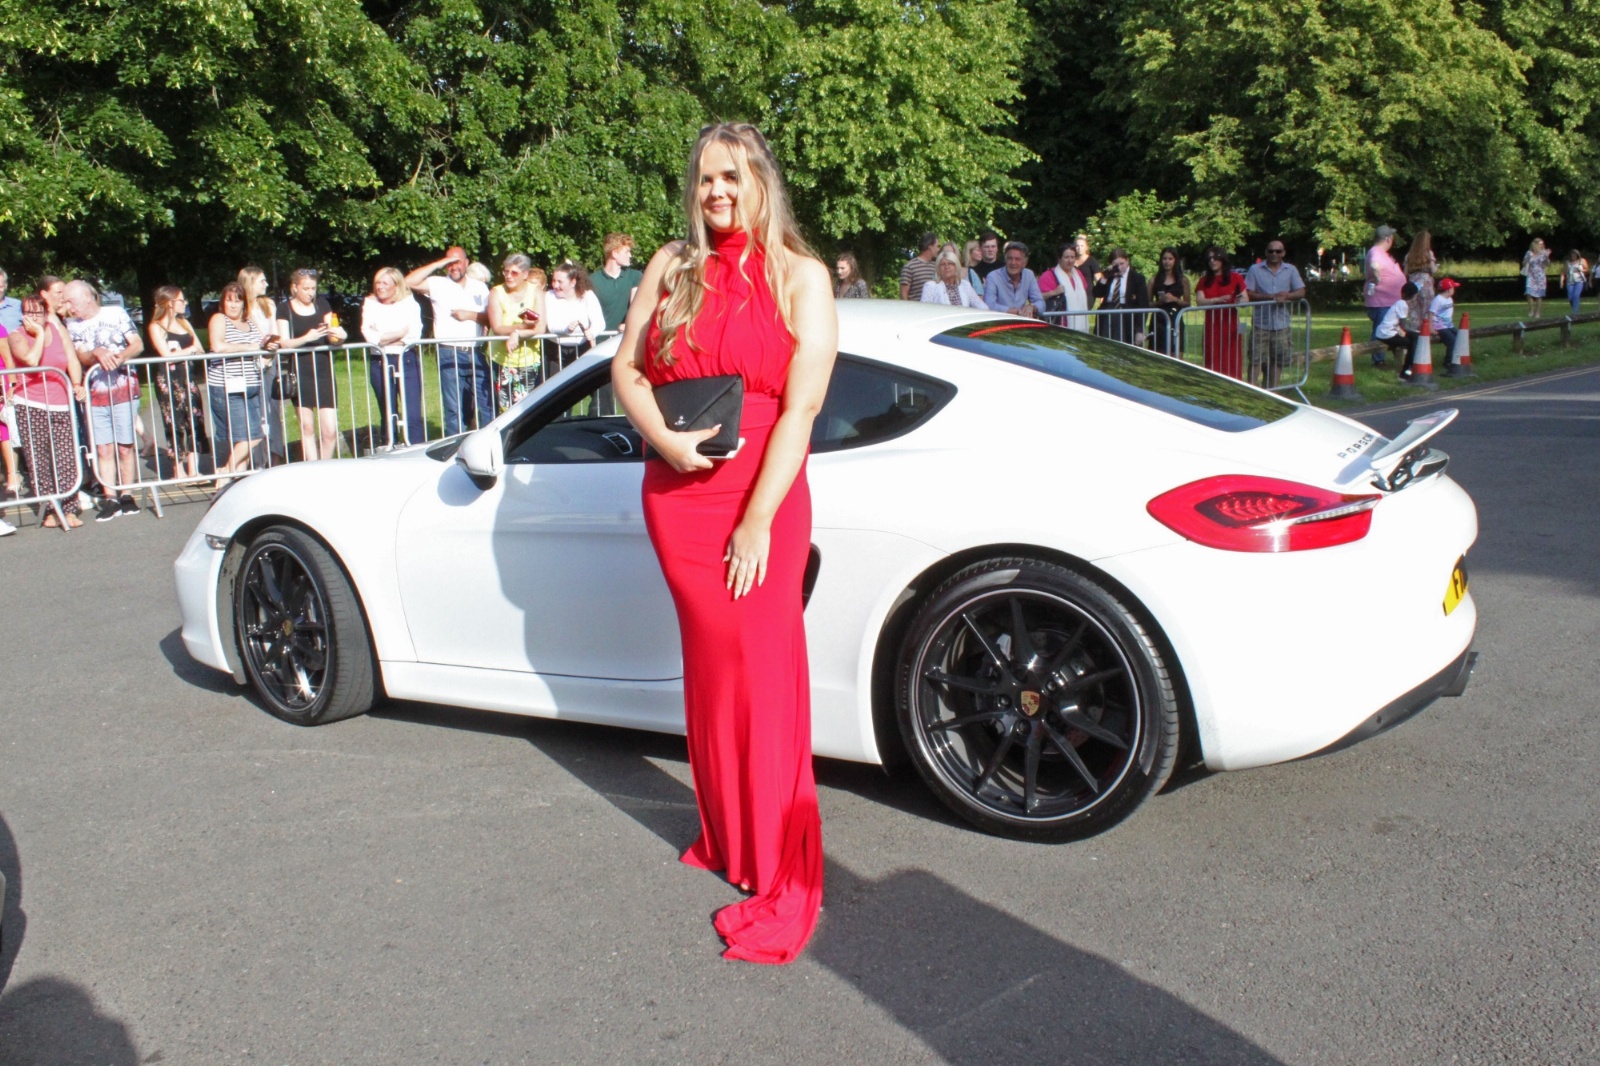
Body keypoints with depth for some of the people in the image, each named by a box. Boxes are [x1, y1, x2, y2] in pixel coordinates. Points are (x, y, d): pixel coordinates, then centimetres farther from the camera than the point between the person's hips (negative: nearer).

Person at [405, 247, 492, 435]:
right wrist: (438, 264, -8)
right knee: (453, 409, 2)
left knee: (485, 406, 1)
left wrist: (471, 315, -7)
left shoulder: (480, 287, 14)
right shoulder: (438, 284, 5)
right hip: (449, 355, -2)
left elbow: (492, 319, 10)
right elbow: (409, 282, -10)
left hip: (476, 354, 2)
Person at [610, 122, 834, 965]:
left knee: (763, 673, -4)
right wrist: (664, 439, -11)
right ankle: (725, 838, 26)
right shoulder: (671, 266, 9)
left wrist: (758, 521, -14)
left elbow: (800, 406, -8)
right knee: (710, 665, 11)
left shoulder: (799, 276, -2)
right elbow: (626, 366, 10)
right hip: (674, 496, 4)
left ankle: (782, 878, 4)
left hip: (759, 497, -3)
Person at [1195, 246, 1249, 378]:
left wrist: (1239, 301, -23)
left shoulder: (1235, 278, 5)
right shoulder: (1204, 281, 10)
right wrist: (1218, 300, -18)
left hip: (1231, 326, -2)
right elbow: (1199, 302, -2)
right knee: (1212, 363, -1)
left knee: (1232, 362, -3)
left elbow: (1246, 298, 0)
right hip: (1211, 327, 2)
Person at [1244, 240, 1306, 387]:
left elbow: (1301, 292, 4)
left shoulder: (1291, 270, 10)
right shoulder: (1255, 269, 2)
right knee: (1256, 360, -6)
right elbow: (1248, 294, -4)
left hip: (1281, 323, 3)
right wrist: (1270, 296, -16)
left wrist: (1286, 295, -16)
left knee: (1278, 360, 7)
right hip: (1260, 323, -3)